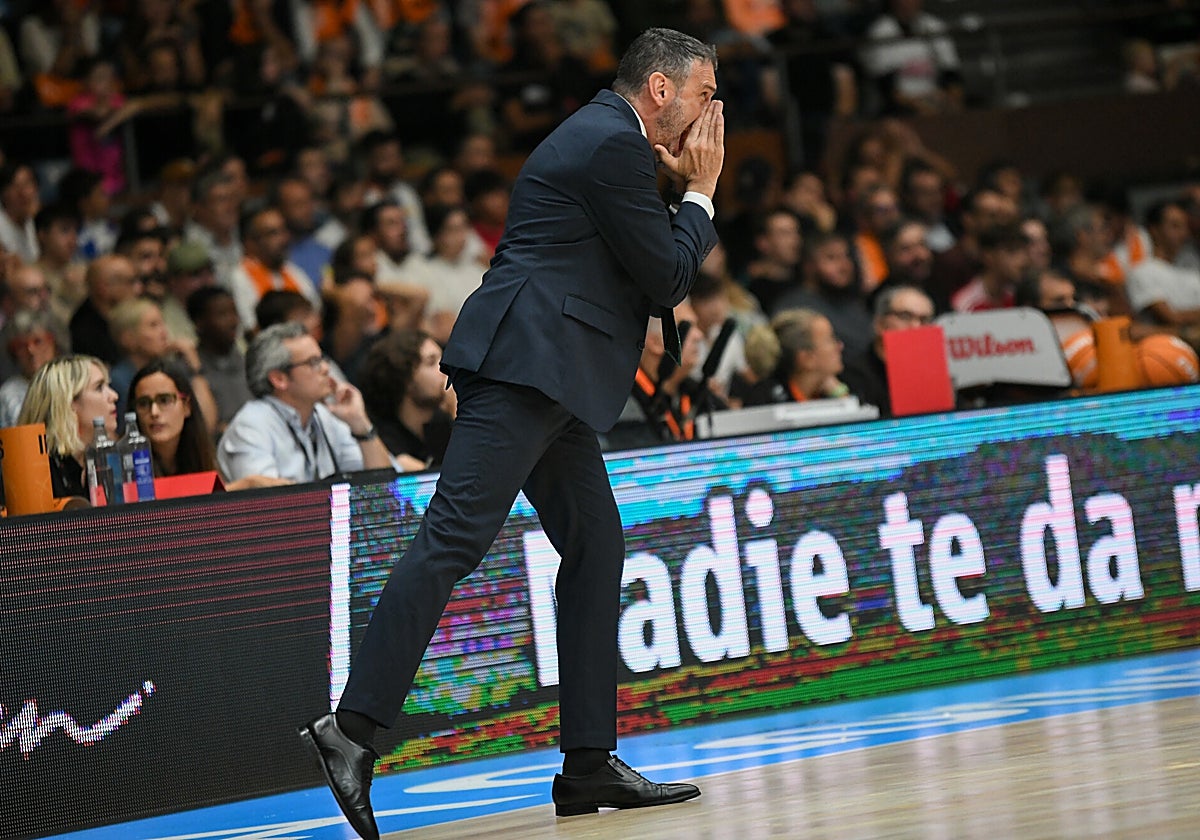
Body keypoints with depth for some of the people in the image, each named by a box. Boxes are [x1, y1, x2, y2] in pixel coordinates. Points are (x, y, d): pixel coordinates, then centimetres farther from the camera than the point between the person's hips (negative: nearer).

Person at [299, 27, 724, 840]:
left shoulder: (602, 137, 23)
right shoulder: (612, 145, -9)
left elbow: (653, 272, 28)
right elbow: (668, 276, -8)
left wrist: (686, 191, 16)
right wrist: (700, 193, 5)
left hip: (546, 376, 11)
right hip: (525, 364, -11)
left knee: (596, 547, 9)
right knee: (454, 539, -16)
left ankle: (590, 763, 10)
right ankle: (354, 727, -20)